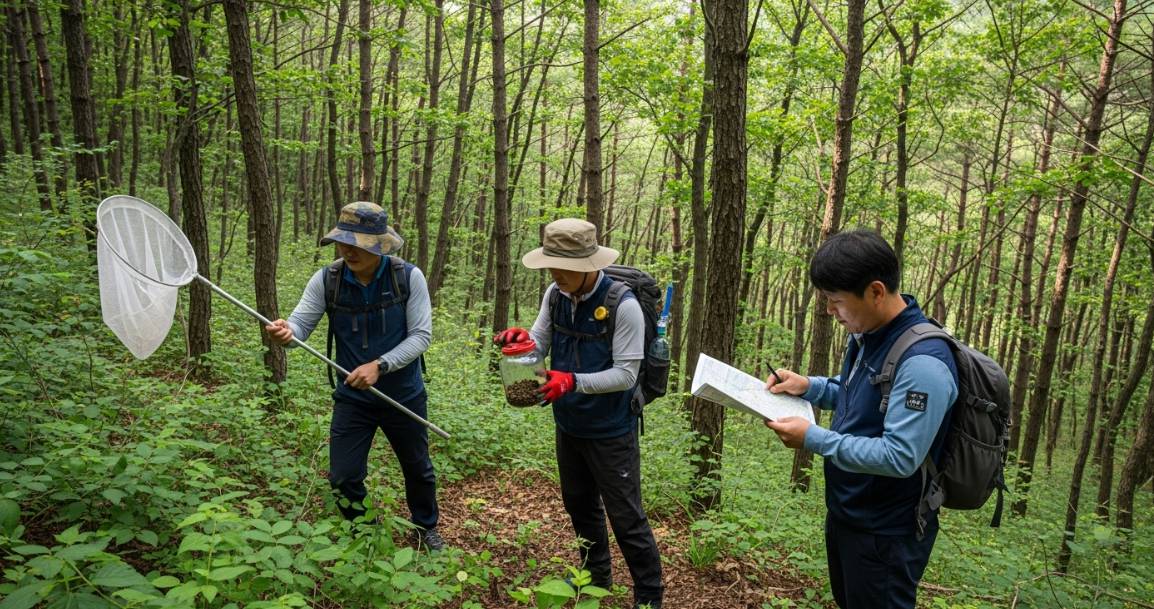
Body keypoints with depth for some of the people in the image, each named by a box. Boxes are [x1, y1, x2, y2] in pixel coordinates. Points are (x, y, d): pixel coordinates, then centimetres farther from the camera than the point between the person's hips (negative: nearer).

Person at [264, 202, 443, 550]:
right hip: (352, 397, 1)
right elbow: (301, 323, -17)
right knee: (343, 478, 4)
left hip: (404, 395, -1)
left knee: (417, 469, 18)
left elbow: (421, 335, -17)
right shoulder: (326, 280, -11)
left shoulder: (408, 277, -16)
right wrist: (286, 331, -41)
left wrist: (379, 366, -30)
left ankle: (426, 528, 46)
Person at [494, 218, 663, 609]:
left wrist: (573, 381, -36)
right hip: (568, 426, 7)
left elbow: (626, 374, -24)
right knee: (579, 505, 23)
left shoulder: (623, 306, -24)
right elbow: (540, 344, -1)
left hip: (610, 432, -7)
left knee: (626, 518, 4)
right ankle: (596, 577, 45)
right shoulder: (554, 295, -5)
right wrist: (521, 339, -24)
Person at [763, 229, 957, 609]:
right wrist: (809, 386, 0)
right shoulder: (867, 336, 1)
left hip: (886, 533, -9)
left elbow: (900, 458, -31)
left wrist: (813, 439, -26)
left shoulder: (922, 363, -29)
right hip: (844, 514, 9)